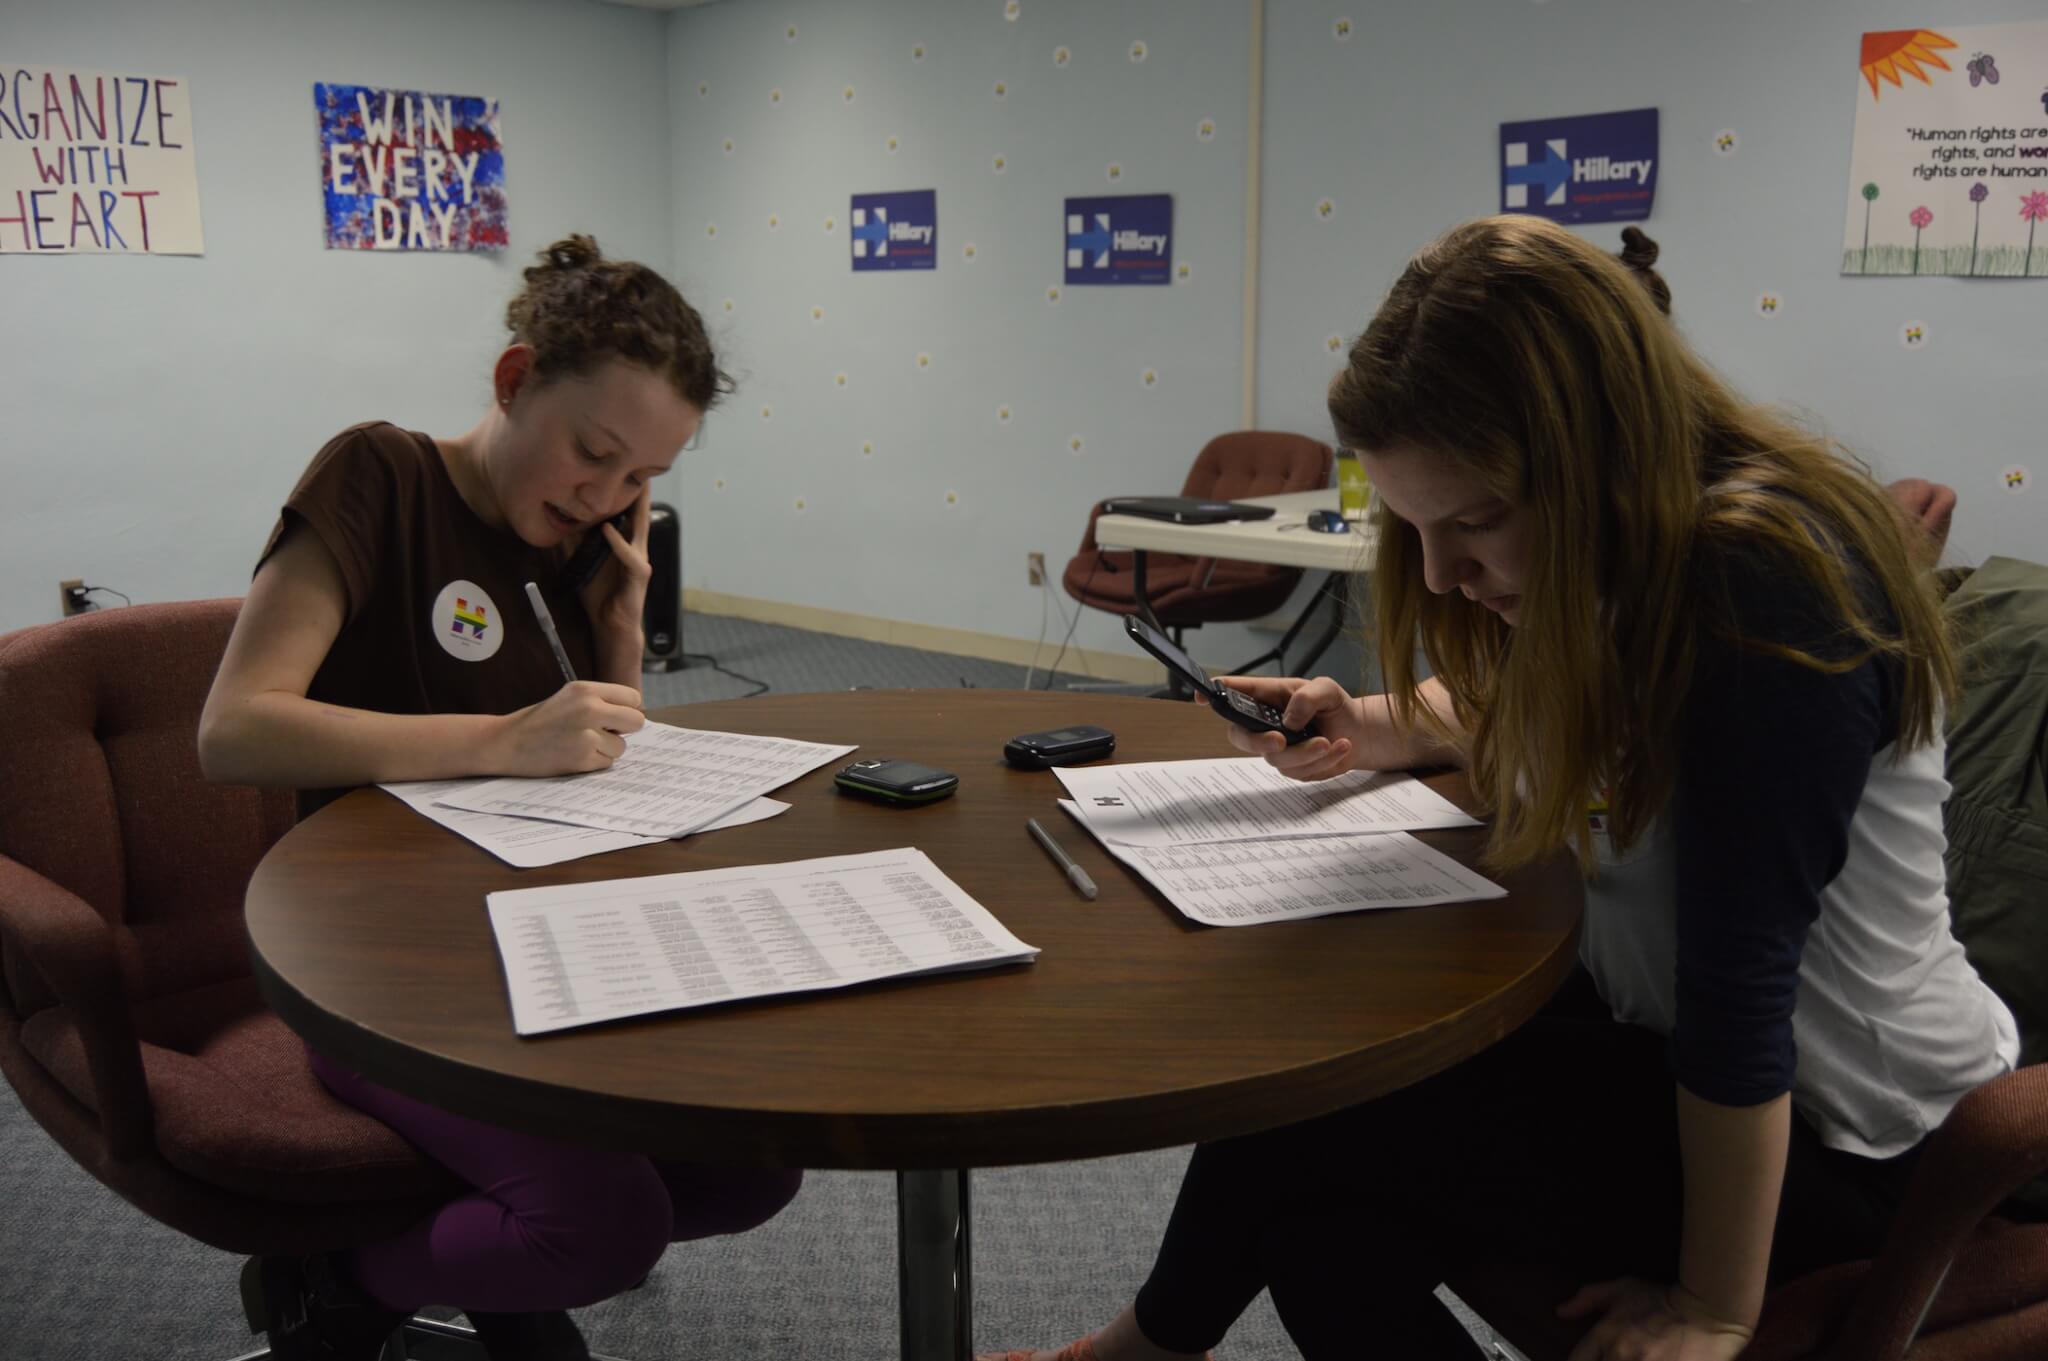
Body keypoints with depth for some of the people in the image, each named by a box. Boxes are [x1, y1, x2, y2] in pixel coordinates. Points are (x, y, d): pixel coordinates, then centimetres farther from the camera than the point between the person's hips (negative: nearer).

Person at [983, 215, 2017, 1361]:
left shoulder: (1768, 590, -30)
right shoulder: (1623, 549, -1)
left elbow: (1741, 989, -28)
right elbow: (1513, 709, 19)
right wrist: (1371, 729, -1)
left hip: (1823, 1131, -7)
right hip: (1656, 1035, 7)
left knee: (1295, 1116, -6)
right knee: (1320, 1235, -8)